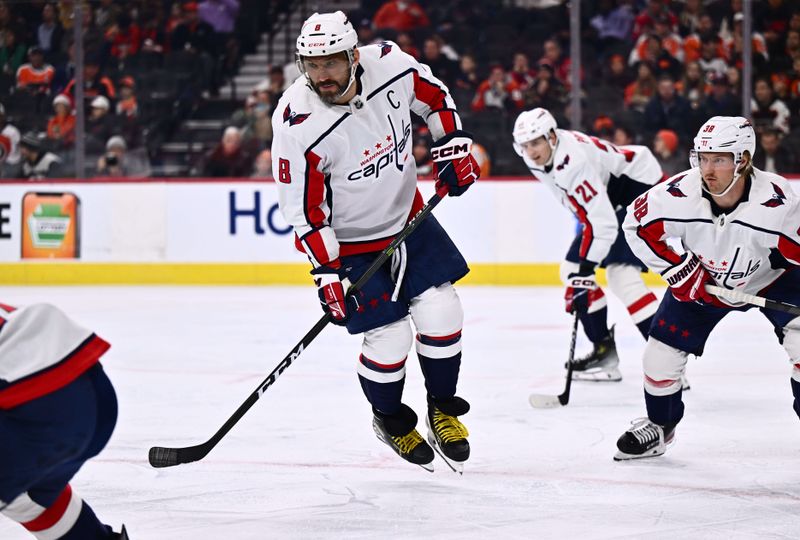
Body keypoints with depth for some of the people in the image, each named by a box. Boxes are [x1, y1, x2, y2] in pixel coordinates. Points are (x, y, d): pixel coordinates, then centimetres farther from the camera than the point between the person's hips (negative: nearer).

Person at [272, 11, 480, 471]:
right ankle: (390, 420, 24)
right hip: (349, 241, -4)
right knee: (389, 339, -7)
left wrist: (455, 146, -1)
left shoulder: (390, 64, -19)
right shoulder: (297, 125, -28)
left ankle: (443, 410, 21)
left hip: (408, 216, 4)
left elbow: (435, 97, 5)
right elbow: (304, 211, -20)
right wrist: (327, 272, -21)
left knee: (442, 312, -4)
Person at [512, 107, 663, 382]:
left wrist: (585, 269, -36)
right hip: (607, 197, 10)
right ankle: (605, 350, 12)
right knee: (572, 269, 6)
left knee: (620, 272, -24)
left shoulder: (574, 163, -33)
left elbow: (603, 223, -35)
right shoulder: (538, 159, -4)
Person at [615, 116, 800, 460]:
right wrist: (682, 271, -16)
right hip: (699, 279, 2)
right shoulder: (678, 195, -30)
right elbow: (638, 225, -13)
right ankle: (658, 426, 24)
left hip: (770, 279, -2)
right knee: (662, 351, -2)